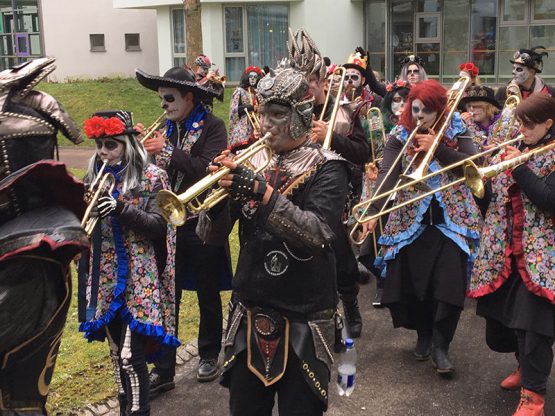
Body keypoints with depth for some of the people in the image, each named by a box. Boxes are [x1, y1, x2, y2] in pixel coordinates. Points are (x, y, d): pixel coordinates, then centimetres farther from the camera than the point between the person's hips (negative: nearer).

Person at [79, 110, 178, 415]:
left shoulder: (151, 177, -7)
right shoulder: (94, 176, 8)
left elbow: (158, 226, -14)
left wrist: (121, 207, -26)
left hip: (139, 282, -5)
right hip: (106, 281, 5)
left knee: (131, 357, -7)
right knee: (117, 355, 16)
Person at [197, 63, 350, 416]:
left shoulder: (326, 169, -7)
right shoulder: (253, 162, 6)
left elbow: (316, 232, -24)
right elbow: (212, 235, 2)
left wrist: (261, 191, -31)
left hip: (302, 320, -4)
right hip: (249, 314, 5)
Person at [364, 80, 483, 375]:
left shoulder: (455, 132, 1)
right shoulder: (399, 137, -2)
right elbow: (387, 174, -17)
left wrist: (437, 148, -22)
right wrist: (373, 212, -31)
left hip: (451, 220, 0)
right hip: (411, 222, 1)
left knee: (449, 284, -8)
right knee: (411, 282, 4)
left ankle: (440, 345, 6)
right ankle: (423, 334, 28)